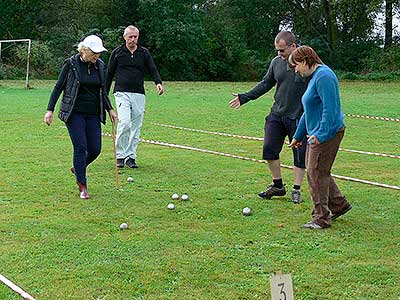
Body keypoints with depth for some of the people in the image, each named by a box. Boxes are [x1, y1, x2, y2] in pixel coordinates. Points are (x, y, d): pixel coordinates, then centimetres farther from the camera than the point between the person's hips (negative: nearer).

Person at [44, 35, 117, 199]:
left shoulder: (100, 66, 6)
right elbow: (58, 87, -3)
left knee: (95, 149, 0)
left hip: (93, 114, 5)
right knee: (80, 147, -8)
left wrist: (110, 109, 12)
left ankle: (78, 168, 31)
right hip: (74, 113, -4)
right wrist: (50, 110, -9)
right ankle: (82, 187, 3)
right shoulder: (71, 64, -7)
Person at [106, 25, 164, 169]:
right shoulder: (117, 53, 5)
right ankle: (120, 155, -7)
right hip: (122, 93, -3)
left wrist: (158, 83, -17)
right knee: (124, 123, -18)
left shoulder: (144, 53, 9)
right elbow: (109, 74, 10)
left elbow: (153, 69, 3)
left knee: (136, 127, 3)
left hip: (139, 95, 3)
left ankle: (131, 156, 12)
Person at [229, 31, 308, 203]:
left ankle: (296, 190, 16)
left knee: (300, 154, 3)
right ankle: (277, 186, 18)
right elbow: (266, 84, 15)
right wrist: (245, 97, 12)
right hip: (277, 115, 5)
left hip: (299, 117, -5)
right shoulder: (276, 62, 3)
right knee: (269, 150, 2)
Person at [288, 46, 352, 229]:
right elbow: (309, 111, 24)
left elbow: (330, 108, -25)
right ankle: (339, 205, 29)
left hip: (327, 134, -10)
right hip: (316, 134, 10)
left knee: (316, 173, -5)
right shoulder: (314, 77, 16)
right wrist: (298, 135, 27)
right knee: (319, 172, 16)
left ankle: (321, 219, 2)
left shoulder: (323, 76, -17)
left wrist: (321, 133, -30)